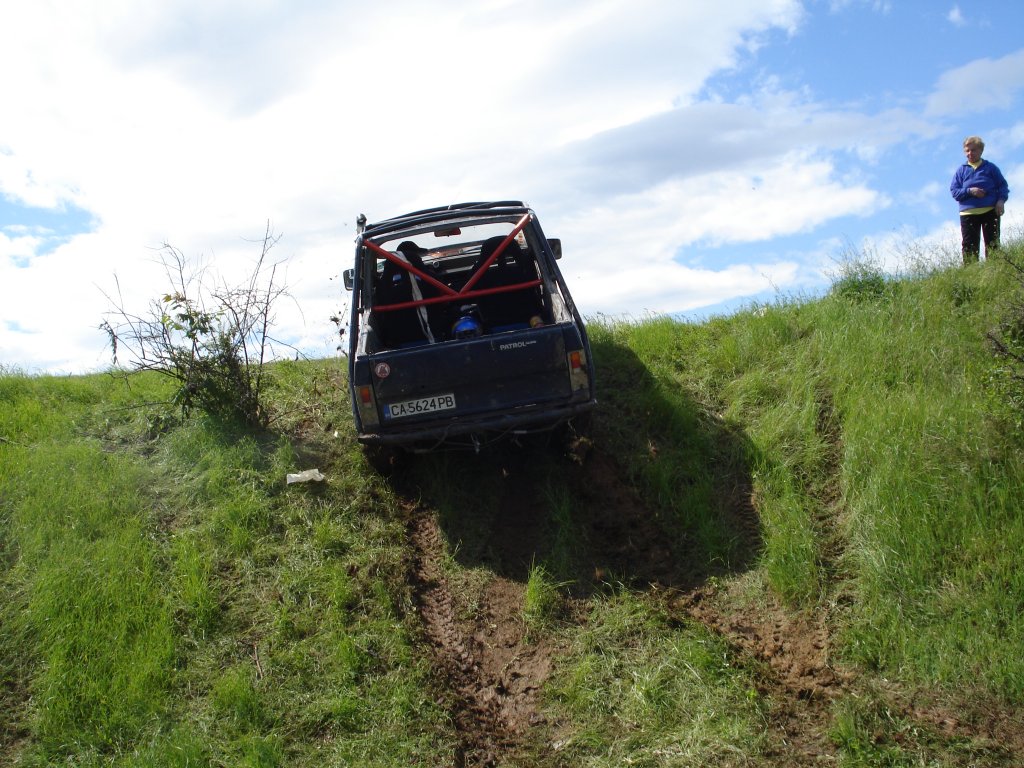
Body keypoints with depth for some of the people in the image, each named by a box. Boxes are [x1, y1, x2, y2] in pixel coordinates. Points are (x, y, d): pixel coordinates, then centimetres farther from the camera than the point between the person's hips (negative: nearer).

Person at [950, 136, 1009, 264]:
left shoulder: (991, 167, 11)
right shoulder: (961, 170, 12)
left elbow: (1003, 186, 9)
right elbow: (954, 191, 6)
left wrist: (1001, 200, -10)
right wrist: (969, 191, -12)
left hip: (990, 211, 0)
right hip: (968, 213, 0)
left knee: (993, 244, 0)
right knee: (969, 246, -5)